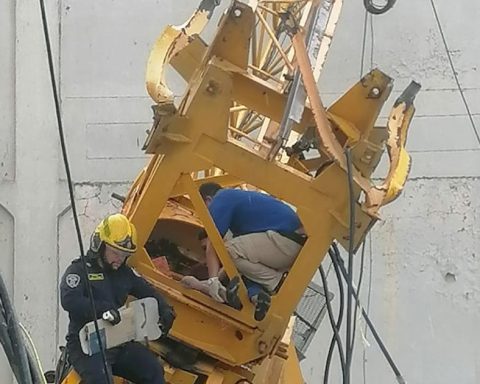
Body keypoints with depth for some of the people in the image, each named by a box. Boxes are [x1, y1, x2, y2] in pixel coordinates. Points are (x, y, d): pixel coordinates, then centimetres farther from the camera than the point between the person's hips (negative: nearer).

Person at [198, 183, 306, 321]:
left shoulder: (220, 201, 1)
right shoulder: (239, 197, 29)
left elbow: (212, 247, -6)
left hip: (283, 240, -10)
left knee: (229, 250, -15)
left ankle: (276, 281, -7)